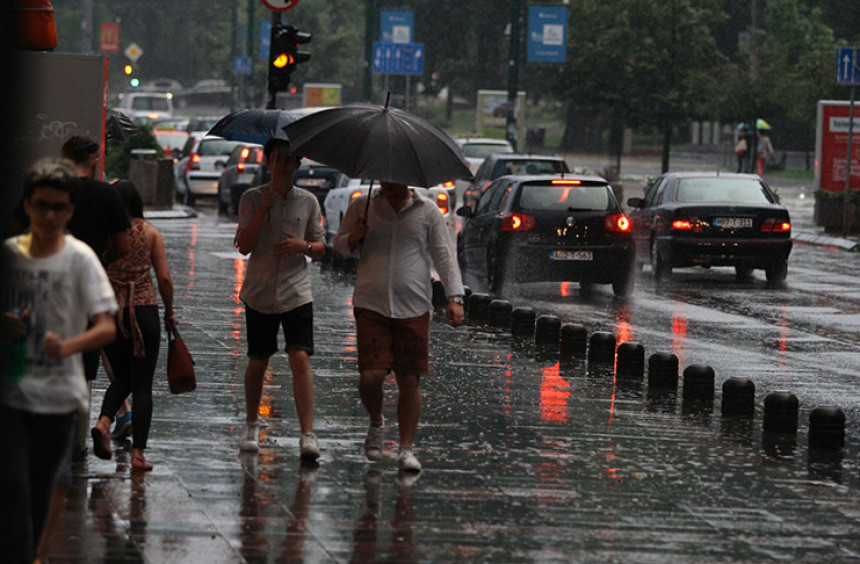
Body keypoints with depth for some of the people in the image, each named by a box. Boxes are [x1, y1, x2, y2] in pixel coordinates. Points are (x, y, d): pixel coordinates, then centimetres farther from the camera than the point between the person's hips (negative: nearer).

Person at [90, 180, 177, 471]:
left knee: (121, 377, 19)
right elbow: (164, 278, -2)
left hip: (108, 310, 2)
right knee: (142, 384, 4)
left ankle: (103, 422, -8)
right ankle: (138, 452, -2)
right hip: (144, 309, -2)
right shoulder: (149, 232, 0)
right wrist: (169, 312, 11)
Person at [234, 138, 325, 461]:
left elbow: (320, 248, 11)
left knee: (300, 359, -14)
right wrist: (263, 212, -19)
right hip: (259, 293, 0)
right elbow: (244, 246, -8)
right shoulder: (253, 199, 1)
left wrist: (304, 246, -11)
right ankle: (251, 425, 30)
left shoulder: (308, 201, 6)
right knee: (258, 361, 9)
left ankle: (307, 435, -18)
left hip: (296, 293, 0)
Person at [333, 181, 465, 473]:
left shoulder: (427, 211, 5)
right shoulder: (361, 207, 8)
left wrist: (455, 298, -8)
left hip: (413, 307, 0)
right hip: (371, 306, 0)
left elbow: (444, 255, 3)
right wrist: (353, 238, -7)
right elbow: (339, 246, 17)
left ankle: (406, 449, 9)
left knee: (409, 380, 0)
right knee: (370, 377, -10)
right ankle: (376, 423, 20)